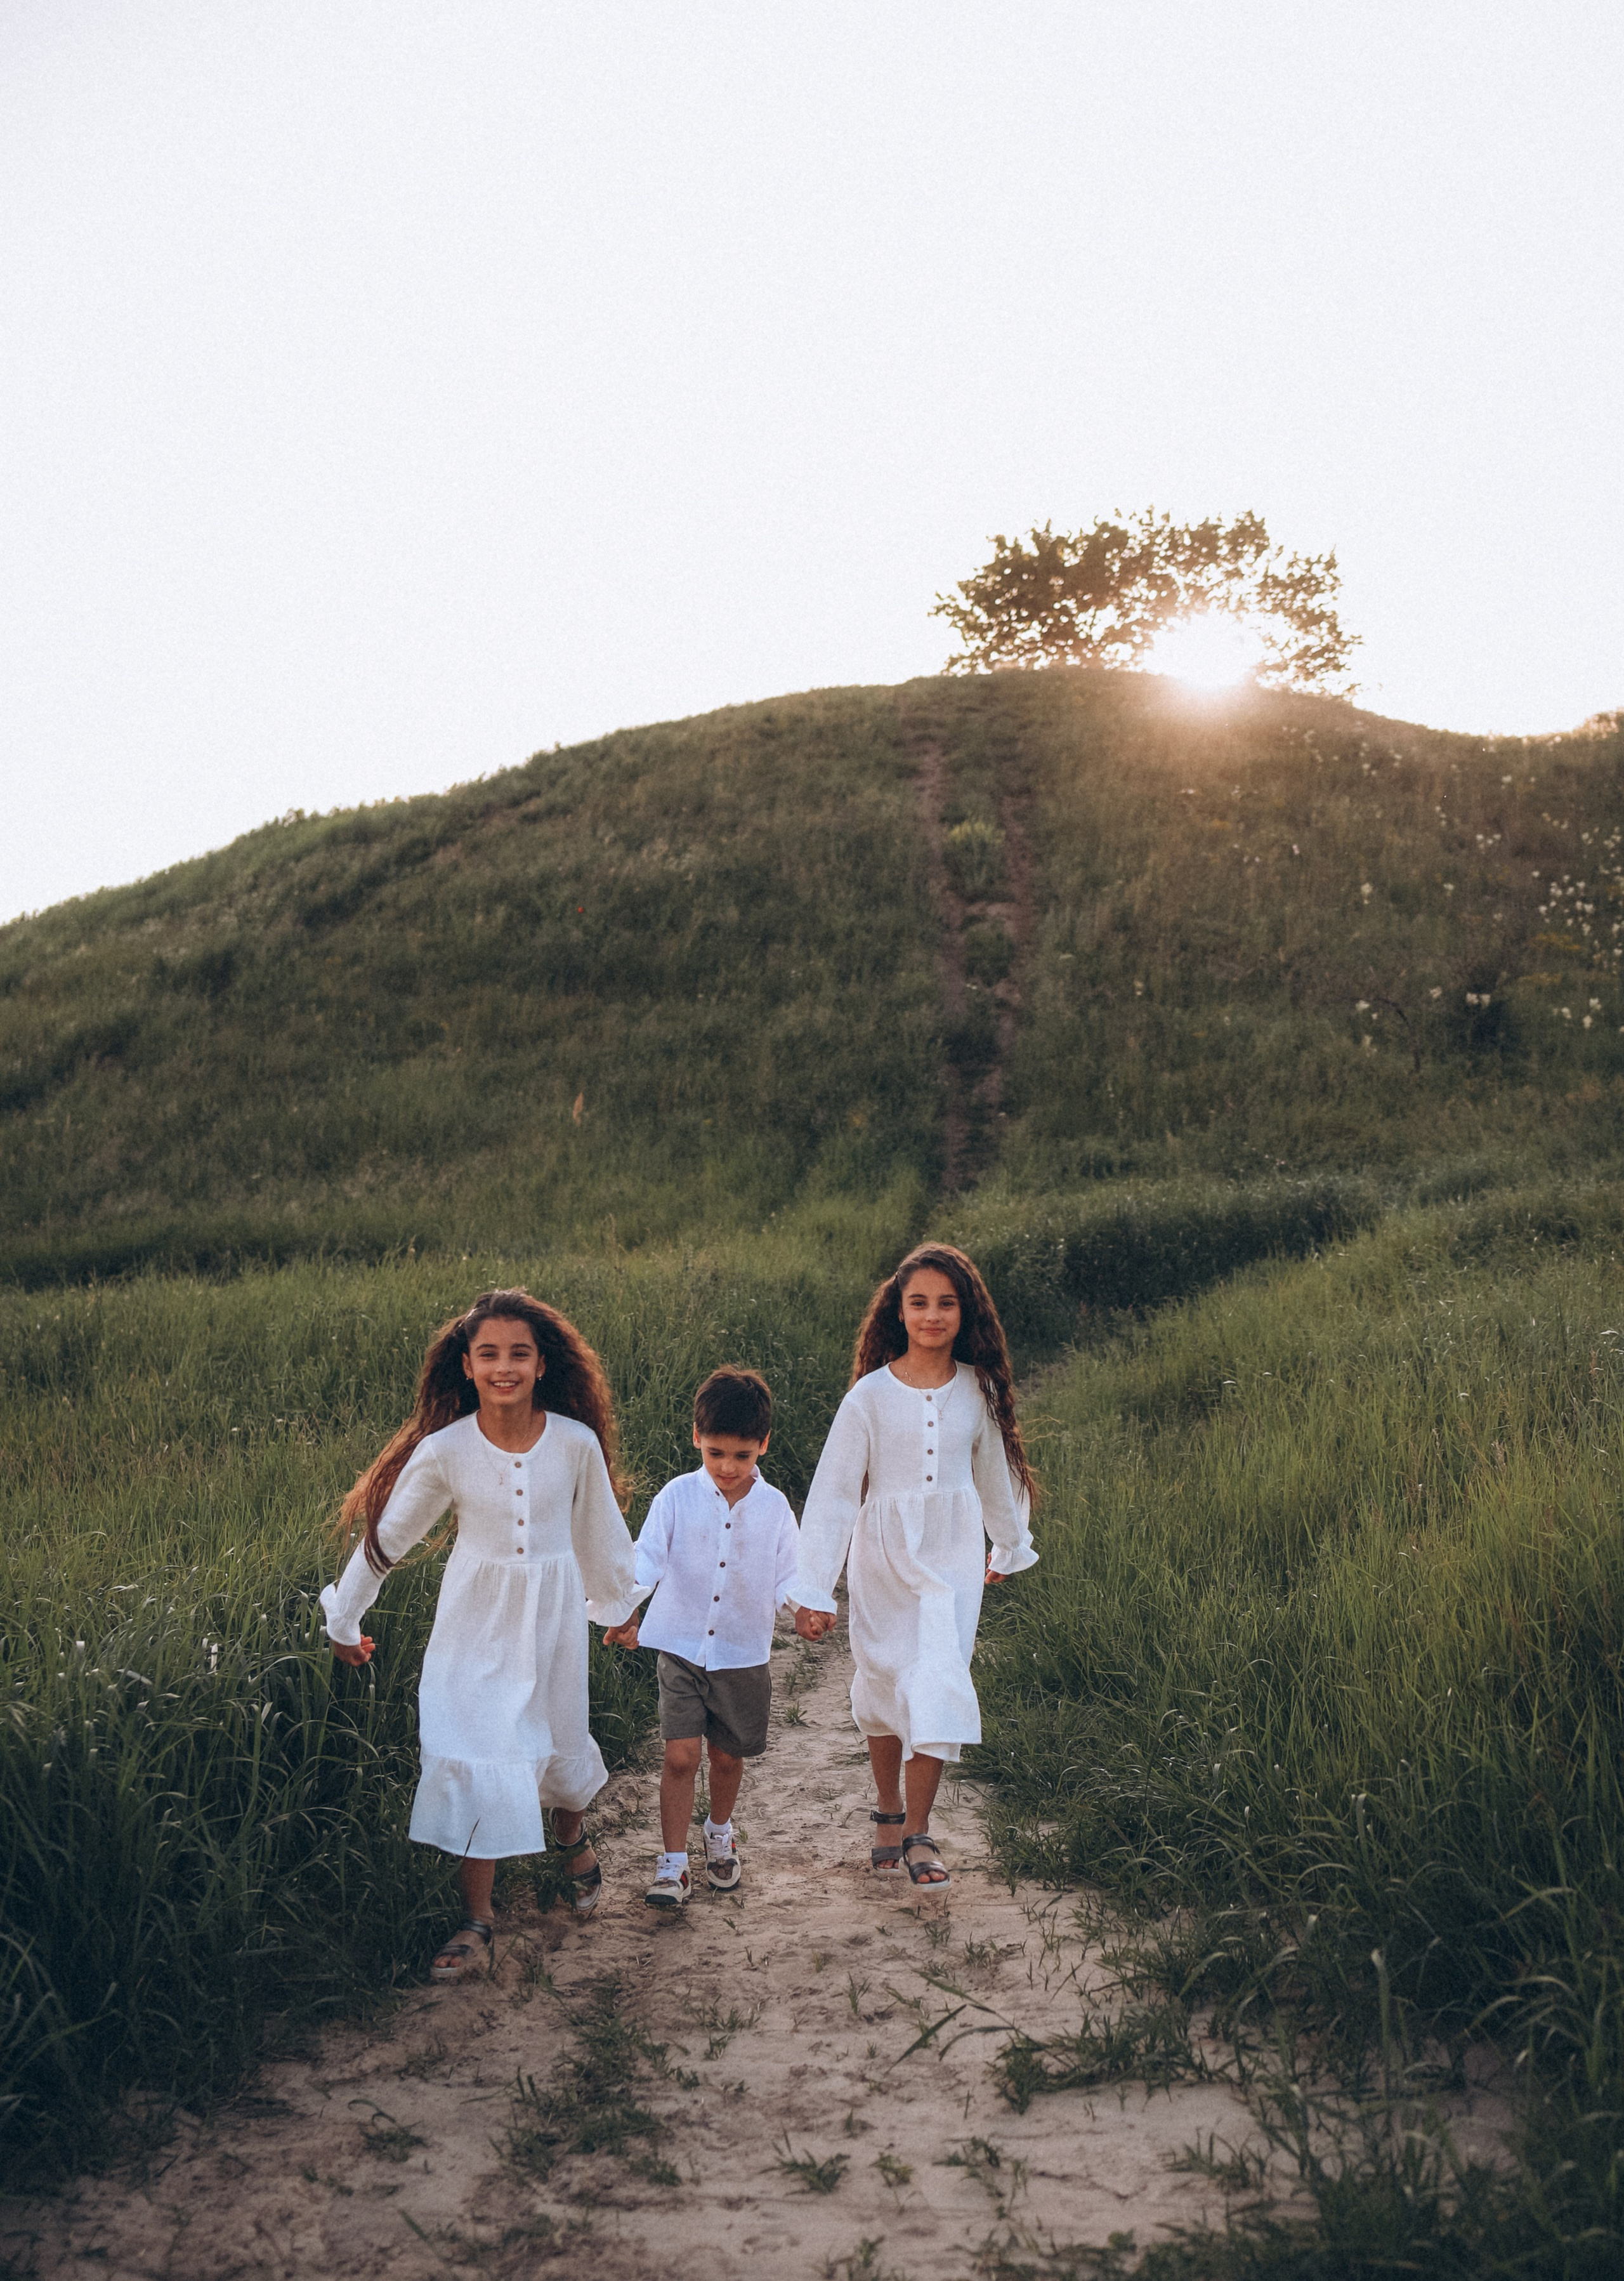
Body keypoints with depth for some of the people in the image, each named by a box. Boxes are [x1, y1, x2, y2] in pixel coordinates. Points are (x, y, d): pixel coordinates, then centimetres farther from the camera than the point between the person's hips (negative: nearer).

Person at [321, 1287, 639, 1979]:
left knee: (556, 1743, 14)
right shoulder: (444, 1450, -15)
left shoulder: (576, 1443, -13)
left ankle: (572, 1840, 48)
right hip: (475, 1618, -1)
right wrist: (344, 1621, 8)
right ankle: (476, 1920, 10)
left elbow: (600, 1532, 5)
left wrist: (617, 1604, 19)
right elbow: (386, 1536, -2)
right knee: (475, 1758, -5)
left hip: (553, 1615, 1)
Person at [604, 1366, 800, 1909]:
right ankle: (673, 1865, 5)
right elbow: (647, 1557, -11)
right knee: (680, 1756, -7)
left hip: (744, 1654, 1)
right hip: (681, 1647, -1)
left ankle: (720, 1834, 42)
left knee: (728, 1756, 15)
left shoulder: (775, 1507, -3)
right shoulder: (678, 1497, -7)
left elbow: (786, 1577, 1)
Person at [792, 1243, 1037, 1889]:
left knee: (938, 1684, -9)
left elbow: (996, 1471, 16)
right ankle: (888, 1807, 31)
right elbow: (833, 1492, -8)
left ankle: (918, 1832, 1)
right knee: (883, 1681, 11)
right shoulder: (871, 1395, -9)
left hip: (954, 1553, 1)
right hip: (885, 1552, -1)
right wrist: (814, 1591, -10)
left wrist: (1011, 1546, 29)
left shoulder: (979, 1389, -1)